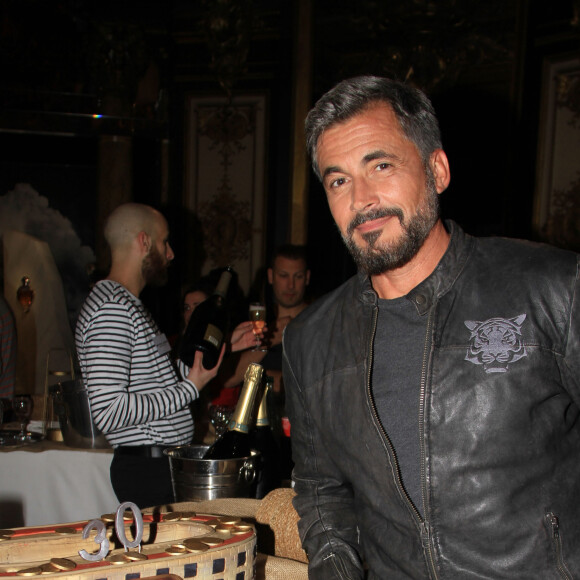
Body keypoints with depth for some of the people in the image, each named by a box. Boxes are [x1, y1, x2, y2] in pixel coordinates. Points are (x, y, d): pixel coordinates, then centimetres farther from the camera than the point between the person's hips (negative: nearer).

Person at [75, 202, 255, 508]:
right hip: (148, 469, -10)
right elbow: (109, 412, -25)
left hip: (165, 463, 10)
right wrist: (190, 388, -18)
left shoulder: (128, 304, 17)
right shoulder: (110, 309, -18)